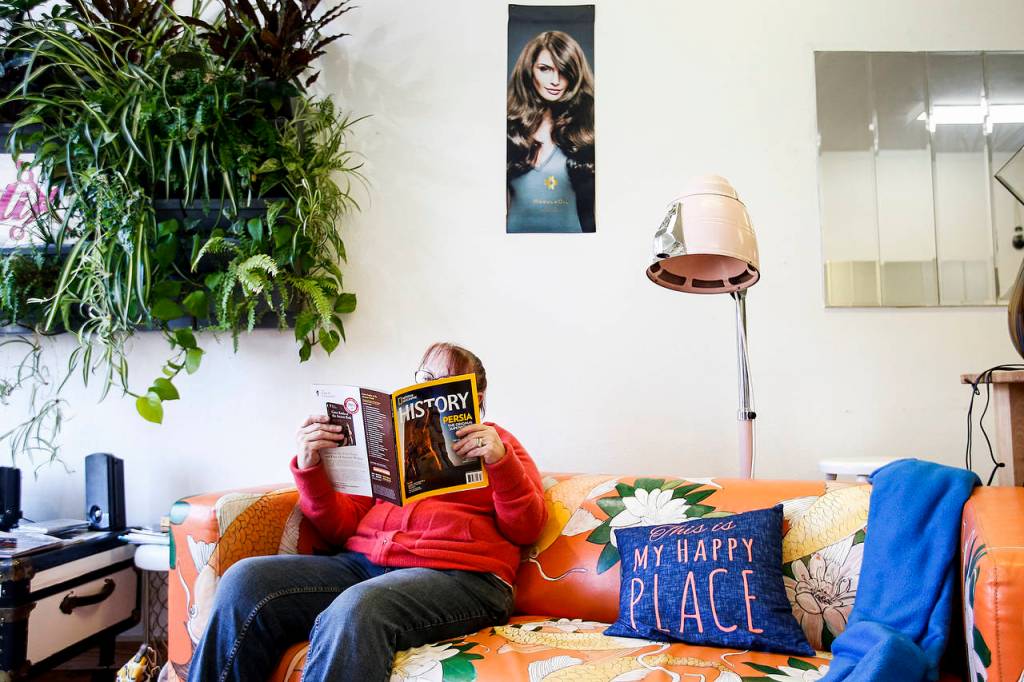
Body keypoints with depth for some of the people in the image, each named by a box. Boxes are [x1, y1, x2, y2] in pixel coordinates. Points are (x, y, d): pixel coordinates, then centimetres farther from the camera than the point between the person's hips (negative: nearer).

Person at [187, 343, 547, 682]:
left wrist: (501, 461, -10)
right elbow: (341, 526, 16)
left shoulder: (494, 440, 17)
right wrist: (309, 469, 0)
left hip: (457, 575, -4)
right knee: (245, 579, -20)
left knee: (355, 611, -36)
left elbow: (527, 529, 5)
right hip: (362, 561, 4)